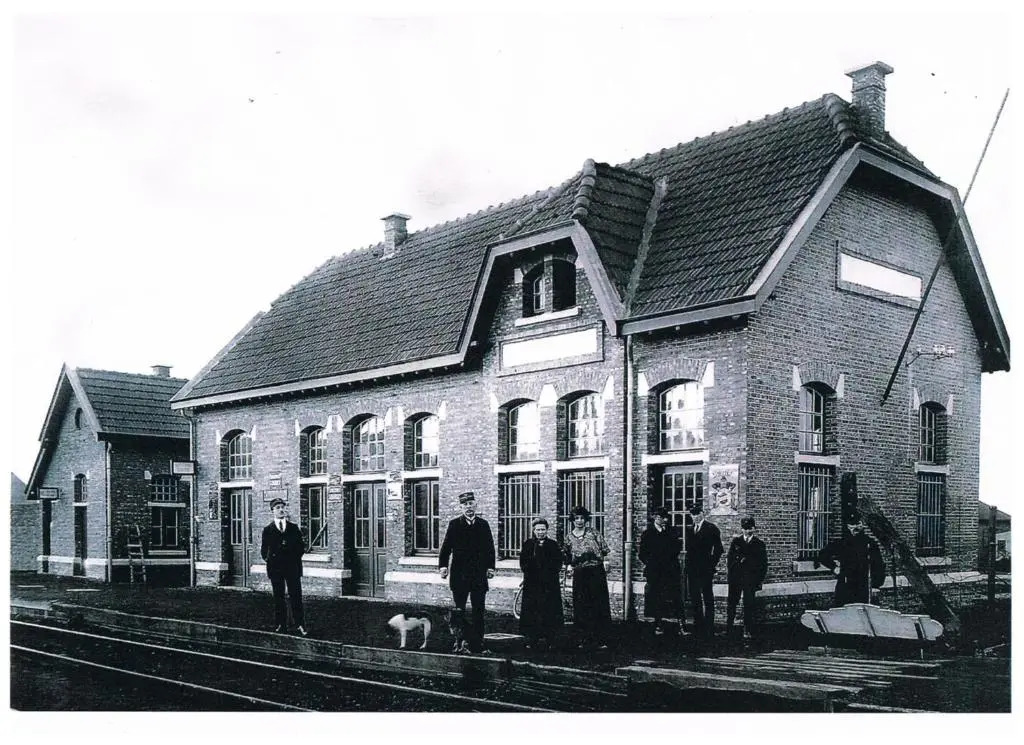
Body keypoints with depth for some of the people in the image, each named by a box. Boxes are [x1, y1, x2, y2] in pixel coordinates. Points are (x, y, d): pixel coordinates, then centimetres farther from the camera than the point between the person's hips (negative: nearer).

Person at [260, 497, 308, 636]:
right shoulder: (268, 530, 6)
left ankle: (300, 626, 2)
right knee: (278, 598, 5)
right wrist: (268, 559, -3)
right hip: (276, 568, 0)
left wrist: (296, 556, 1)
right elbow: (263, 550, 8)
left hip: (292, 567, 0)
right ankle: (280, 625, 12)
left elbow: (302, 545, 11)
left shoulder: (293, 528, 9)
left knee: (296, 597, -2)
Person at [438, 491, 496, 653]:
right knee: (459, 611, 3)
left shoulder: (483, 524, 9)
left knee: (478, 611, 2)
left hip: (479, 575, 1)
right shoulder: (454, 524, 4)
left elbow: (490, 547, 9)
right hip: (460, 575, -1)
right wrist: (442, 565, -11)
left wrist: (490, 567, 0)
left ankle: (477, 643, 7)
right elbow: (446, 546, 0)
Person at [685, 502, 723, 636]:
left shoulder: (712, 528, -3)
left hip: (705, 570, -6)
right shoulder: (689, 530, 15)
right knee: (695, 599, 8)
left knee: (708, 599, -2)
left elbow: (718, 549, -4)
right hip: (692, 571, 6)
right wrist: (688, 567, 7)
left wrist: (712, 564, -7)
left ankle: (709, 628, 2)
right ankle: (698, 626, 15)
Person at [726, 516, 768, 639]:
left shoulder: (759, 544, 8)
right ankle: (727, 628, 8)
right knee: (731, 603, 1)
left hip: (751, 579, -1)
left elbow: (764, 563, 8)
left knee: (748, 605, -2)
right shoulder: (736, 541, 10)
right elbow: (729, 558, 11)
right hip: (735, 578, 1)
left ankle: (747, 631, 6)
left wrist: (761, 580, 1)